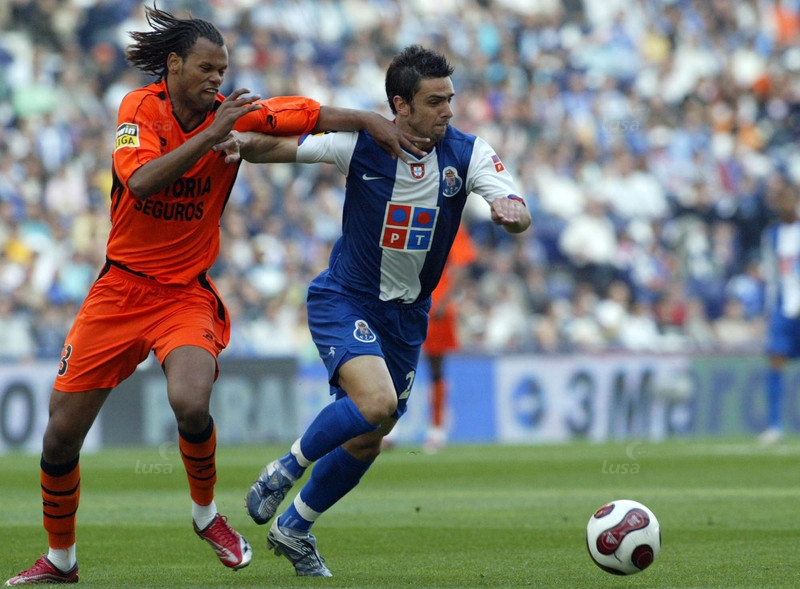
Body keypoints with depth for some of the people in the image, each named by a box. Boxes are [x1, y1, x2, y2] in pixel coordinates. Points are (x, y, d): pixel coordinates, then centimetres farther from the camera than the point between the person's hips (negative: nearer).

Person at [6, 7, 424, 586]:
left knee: (190, 402, -29)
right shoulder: (140, 109, -7)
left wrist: (374, 121, -18)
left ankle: (206, 512, 0)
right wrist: (211, 135, -28)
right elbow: (141, 180, -24)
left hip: (187, 294, -1)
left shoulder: (233, 114, -5)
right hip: (120, 289, 1)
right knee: (62, 430, 1)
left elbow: (316, 115, -3)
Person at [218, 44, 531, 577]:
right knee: (377, 403, -29)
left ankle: (294, 529, 33)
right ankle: (287, 469, -3)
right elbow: (277, 148, -5)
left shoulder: (467, 153, -11)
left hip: (406, 315, 4)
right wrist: (244, 142, -28)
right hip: (345, 299, -4)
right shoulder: (360, 143, -15)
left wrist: (511, 213, -46)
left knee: (366, 443, 11)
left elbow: (520, 214, -21)